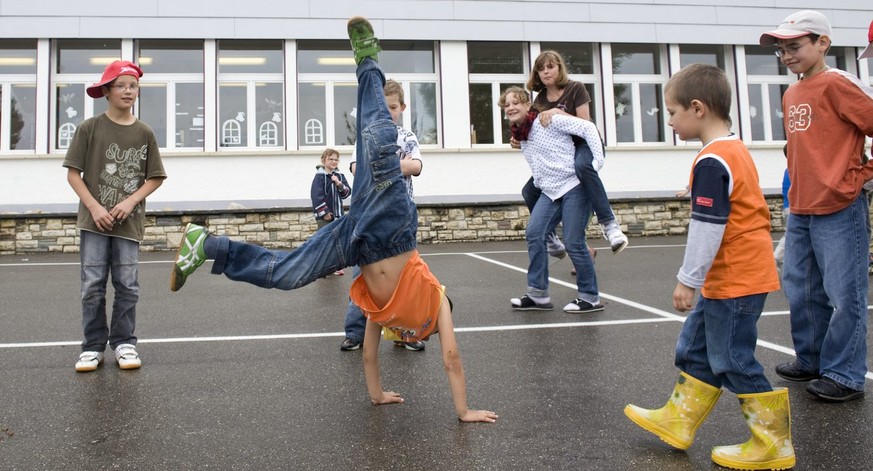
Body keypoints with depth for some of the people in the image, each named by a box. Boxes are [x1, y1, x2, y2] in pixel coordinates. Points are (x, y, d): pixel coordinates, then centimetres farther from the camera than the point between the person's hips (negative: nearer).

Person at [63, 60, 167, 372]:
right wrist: (94, 207, -10)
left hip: (128, 222, 1)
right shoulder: (90, 128, 0)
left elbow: (155, 177, 5)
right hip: (94, 220, -1)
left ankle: (124, 343, 15)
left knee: (127, 286, 3)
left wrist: (131, 201, -9)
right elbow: (73, 173, 0)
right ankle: (93, 346, 12)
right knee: (93, 286, 1)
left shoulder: (144, 133, 3)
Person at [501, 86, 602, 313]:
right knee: (534, 234, -4)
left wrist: (597, 161, -18)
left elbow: (588, 128, -12)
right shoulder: (520, 136, 12)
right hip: (551, 191, 8)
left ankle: (590, 298, 8)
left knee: (573, 242, -8)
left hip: (575, 185, -7)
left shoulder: (548, 121, -10)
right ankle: (538, 294, 4)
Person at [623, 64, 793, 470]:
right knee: (695, 348, 18)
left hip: (734, 282, -10)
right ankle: (678, 421, 30)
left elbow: (707, 227, -22)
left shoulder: (711, 161, -20)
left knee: (732, 360, 1)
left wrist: (688, 280, -15)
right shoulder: (735, 150, 11)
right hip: (738, 276, 10)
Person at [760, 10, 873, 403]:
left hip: (839, 210, -8)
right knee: (801, 292, 15)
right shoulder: (791, 95, 14)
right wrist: (800, 188, 15)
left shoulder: (836, 84, -9)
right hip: (800, 210, 8)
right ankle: (811, 360, 31)